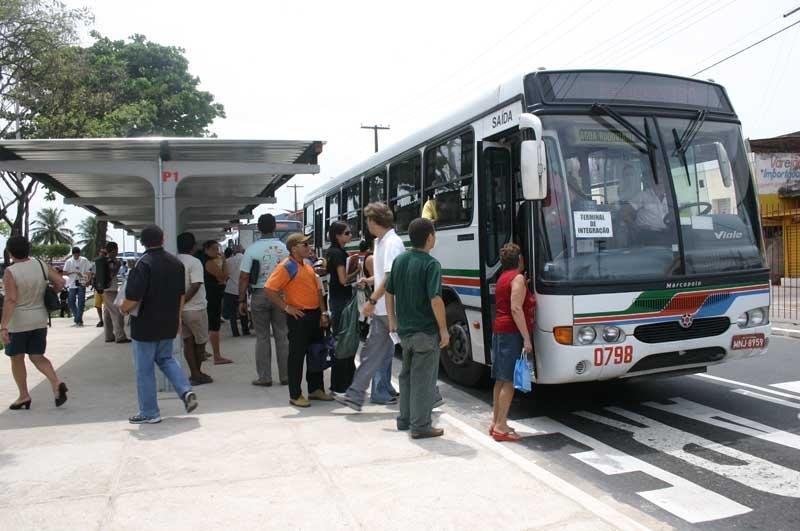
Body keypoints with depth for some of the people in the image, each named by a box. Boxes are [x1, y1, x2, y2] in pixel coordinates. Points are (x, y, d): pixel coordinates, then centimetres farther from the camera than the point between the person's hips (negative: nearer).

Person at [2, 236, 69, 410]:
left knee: (16, 359, 13)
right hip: (40, 320, 5)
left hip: (17, 323, -5)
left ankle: (24, 396, 21)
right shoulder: (40, 265, -2)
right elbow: (60, 282, 0)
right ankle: (57, 383, -10)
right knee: (37, 357, 13)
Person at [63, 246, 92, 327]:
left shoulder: (84, 260, 1)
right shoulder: (69, 261, 4)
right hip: (72, 284, 2)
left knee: (81, 302, -5)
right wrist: (74, 272, -12)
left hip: (82, 284, -2)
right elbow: (65, 272, 3)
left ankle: (79, 320, -2)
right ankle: (78, 318, 16)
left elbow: (89, 271, 2)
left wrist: (89, 280, -13)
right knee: (71, 301, 0)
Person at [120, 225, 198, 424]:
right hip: (169, 324, 7)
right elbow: (181, 294, 12)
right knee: (165, 358, 24)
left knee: (144, 369, 6)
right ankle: (186, 391, 6)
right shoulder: (176, 263, 3)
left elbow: (133, 299, -23)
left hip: (146, 325, -6)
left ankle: (149, 413, 14)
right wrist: (177, 317, 22)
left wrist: (124, 309, -1)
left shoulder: (143, 264, -18)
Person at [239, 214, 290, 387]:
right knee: (282, 336, 8)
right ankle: (285, 376, 13)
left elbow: (244, 277, -8)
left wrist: (242, 301, 0)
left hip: (259, 294, -1)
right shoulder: (283, 248, -2)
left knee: (262, 337, 6)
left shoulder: (252, 249, -6)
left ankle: (264, 377, 9)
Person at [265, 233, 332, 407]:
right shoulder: (286, 267, -11)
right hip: (299, 316, -8)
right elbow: (269, 289, -19)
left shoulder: (307, 266, 14)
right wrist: (286, 307, -16)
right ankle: (295, 395, 9)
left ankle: (316, 389, 28)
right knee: (297, 356, 0)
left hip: (315, 315, 8)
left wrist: (323, 312, 9)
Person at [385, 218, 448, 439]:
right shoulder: (430, 264, -16)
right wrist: (443, 329, -15)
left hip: (404, 330, 7)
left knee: (407, 375, 19)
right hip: (425, 331, -7)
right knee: (423, 379, 1)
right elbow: (435, 299, -22)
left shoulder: (399, 260, 6)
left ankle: (405, 419, 28)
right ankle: (420, 426, 7)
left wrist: (392, 320, 20)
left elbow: (389, 292, 11)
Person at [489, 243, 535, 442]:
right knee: (509, 381, -7)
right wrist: (526, 338, -20)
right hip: (512, 333, -9)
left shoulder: (503, 277, 18)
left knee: (501, 380, 12)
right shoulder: (518, 278, -9)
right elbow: (516, 309, -18)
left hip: (499, 331, 9)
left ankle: (495, 422, 17)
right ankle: (501, 426, -7)